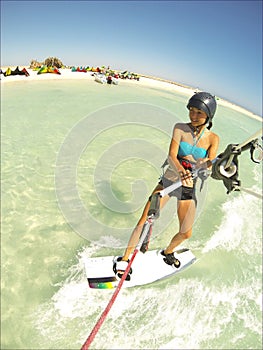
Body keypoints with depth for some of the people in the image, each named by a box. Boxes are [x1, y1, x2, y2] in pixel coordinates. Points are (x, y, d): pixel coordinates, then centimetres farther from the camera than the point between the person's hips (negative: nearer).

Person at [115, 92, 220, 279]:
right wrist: (181, 171, -43)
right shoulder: (180, 128, -8)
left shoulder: (213, 138, -3)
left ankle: (168, 251, 40)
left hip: (188, 188, 2)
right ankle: (125, 259, 13)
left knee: (186, 233, 7)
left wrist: (208, 164, -44)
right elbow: (171, 155, -21)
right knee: (144, 222, -8)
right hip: (168, 181, -2)